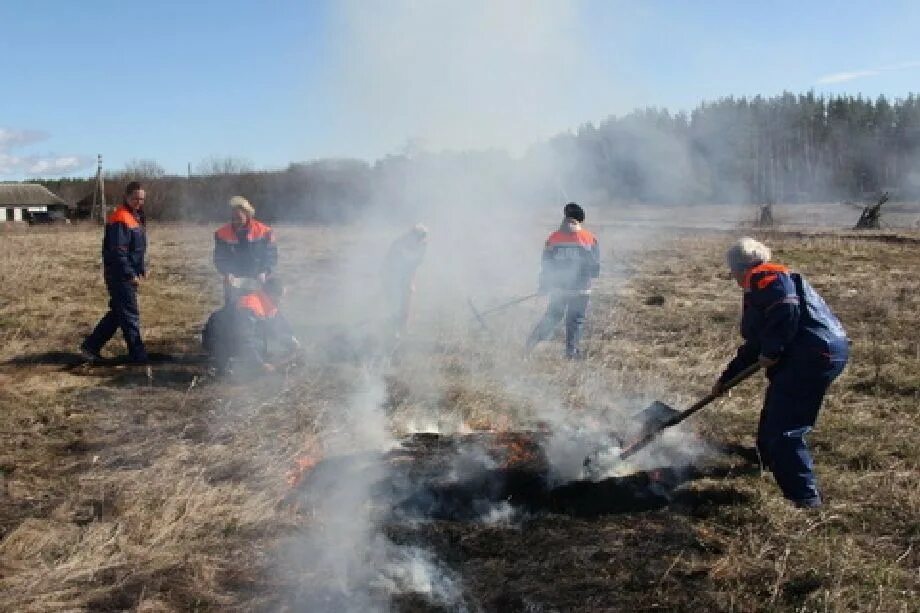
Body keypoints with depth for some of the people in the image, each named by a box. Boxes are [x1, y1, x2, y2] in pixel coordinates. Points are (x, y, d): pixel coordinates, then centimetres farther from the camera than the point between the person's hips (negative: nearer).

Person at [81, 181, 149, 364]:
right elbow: (117, 252, -22)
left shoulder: (136, 217, 14)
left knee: (117, 314, 15)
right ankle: (137, 355, 7)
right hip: (119, 275, -10)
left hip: (129, 275, 10)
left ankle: (90, 347, 23)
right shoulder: (120, 219, -18)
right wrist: (131, 275, -21)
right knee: (130, 315, -2)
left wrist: (142, 269, 14)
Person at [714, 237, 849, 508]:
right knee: (773, 418, 26)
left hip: (817, 353, -11)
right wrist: (725, 379, 34)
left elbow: (787, 307, -27)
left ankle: (805, 496, -3)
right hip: (823, 352, 11)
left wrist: (772, 351, -17)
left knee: (784, 428, -8)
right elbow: (754, 346, 31)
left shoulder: (763, 277, -5)